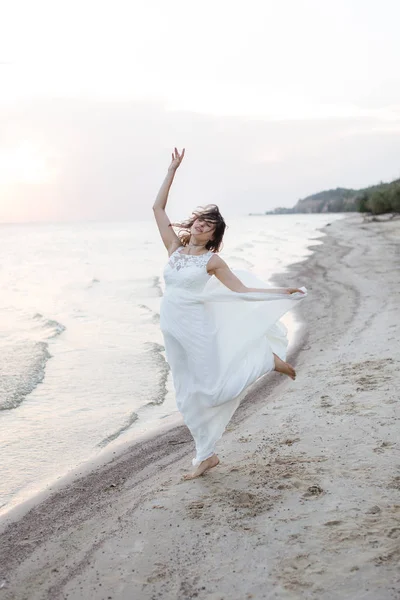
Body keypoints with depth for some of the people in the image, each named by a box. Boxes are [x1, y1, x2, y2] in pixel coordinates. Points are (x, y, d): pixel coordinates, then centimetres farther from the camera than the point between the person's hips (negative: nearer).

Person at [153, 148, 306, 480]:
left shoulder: (212, 260, -3)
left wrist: (281, 293, -4)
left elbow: (241, 291, 1)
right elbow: (158, 207, 8)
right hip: (172, 328, 4)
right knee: (188, 396, 9)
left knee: (213, 389, -4)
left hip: (197, 327, -4)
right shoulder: (175, 248, 7)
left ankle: (268, 359, 17)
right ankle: (206, 456, 22)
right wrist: (173, 169, 8)